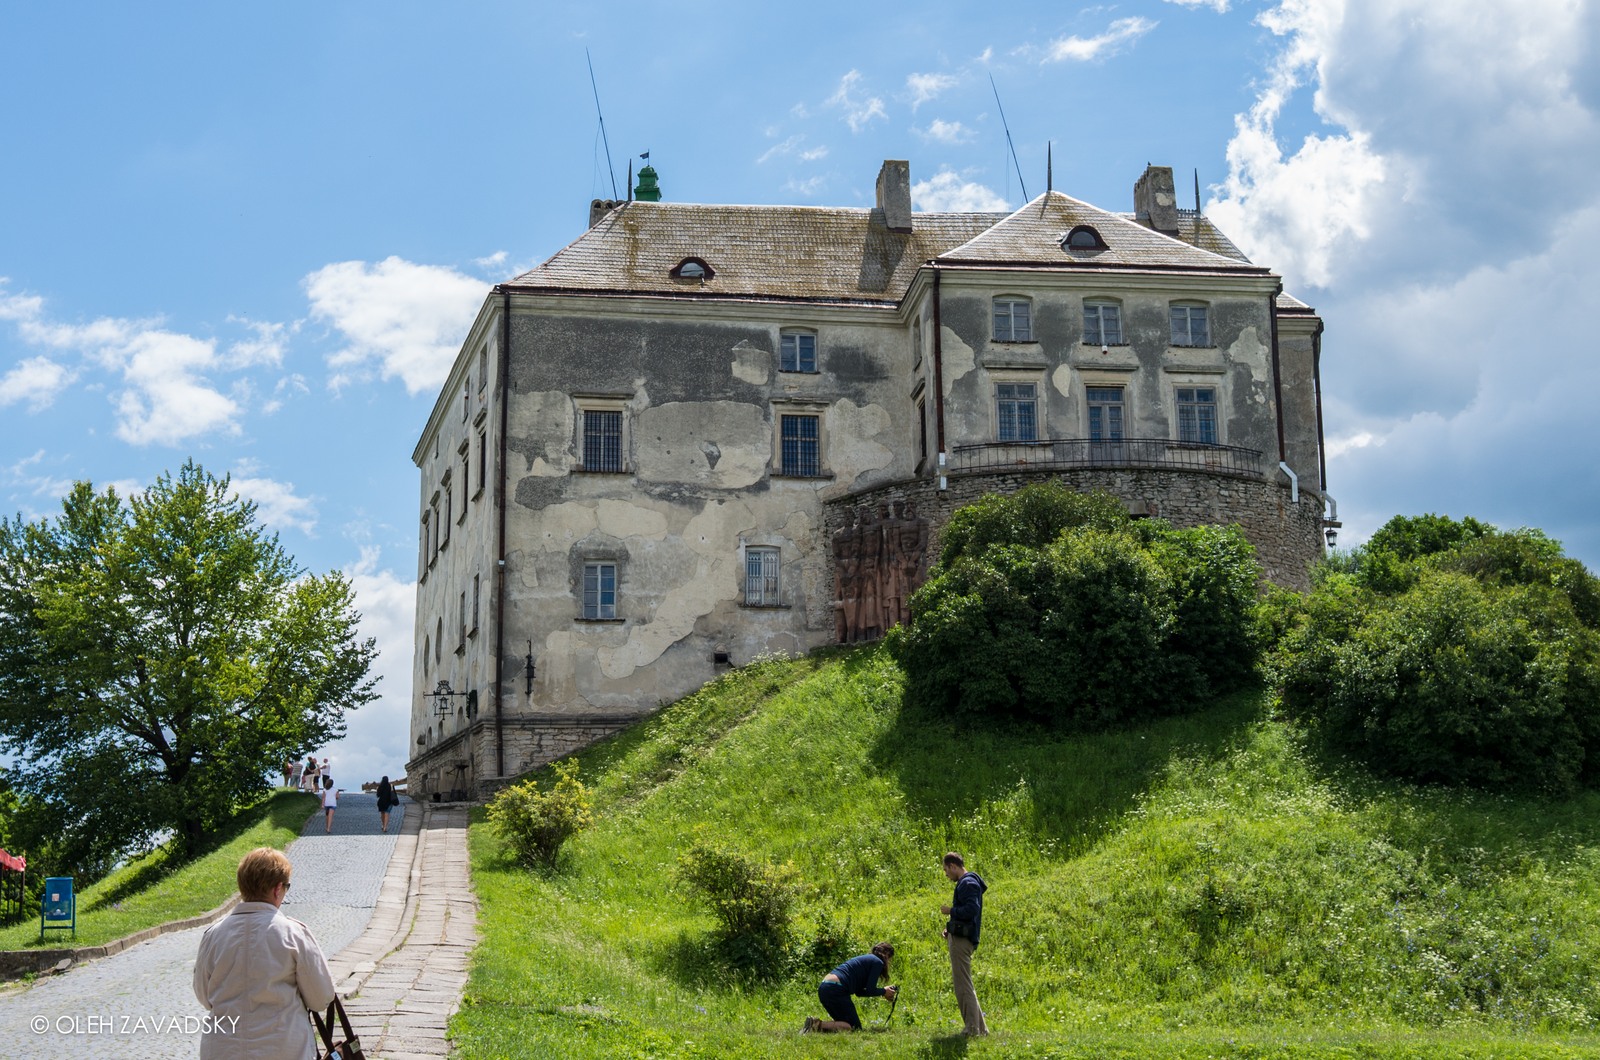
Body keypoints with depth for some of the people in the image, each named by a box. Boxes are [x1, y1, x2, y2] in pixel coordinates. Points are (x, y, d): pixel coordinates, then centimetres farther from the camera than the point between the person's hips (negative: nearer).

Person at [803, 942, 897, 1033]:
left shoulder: (865, 958, 27)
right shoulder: (878, 962, 0)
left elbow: (858, 991, 28)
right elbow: (870, 991, -6)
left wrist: (881, 992, 28)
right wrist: (884, 992, 13)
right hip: (836, 989, -10)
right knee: (855, 1028, -2)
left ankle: (814, 1024, 2)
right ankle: (819, 1025, -18)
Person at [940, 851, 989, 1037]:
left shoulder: (968, 884, -14)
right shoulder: (965, 883, 19)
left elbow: (972, 910, -26)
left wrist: (950, 911, -11)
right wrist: (951, 928, 11)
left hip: (962, 940, -11)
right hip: (960, 937, 11)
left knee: (963, 985, -7)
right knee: (961, 984, 16)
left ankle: (973, 1029, -5)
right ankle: (979, 1027, 19)